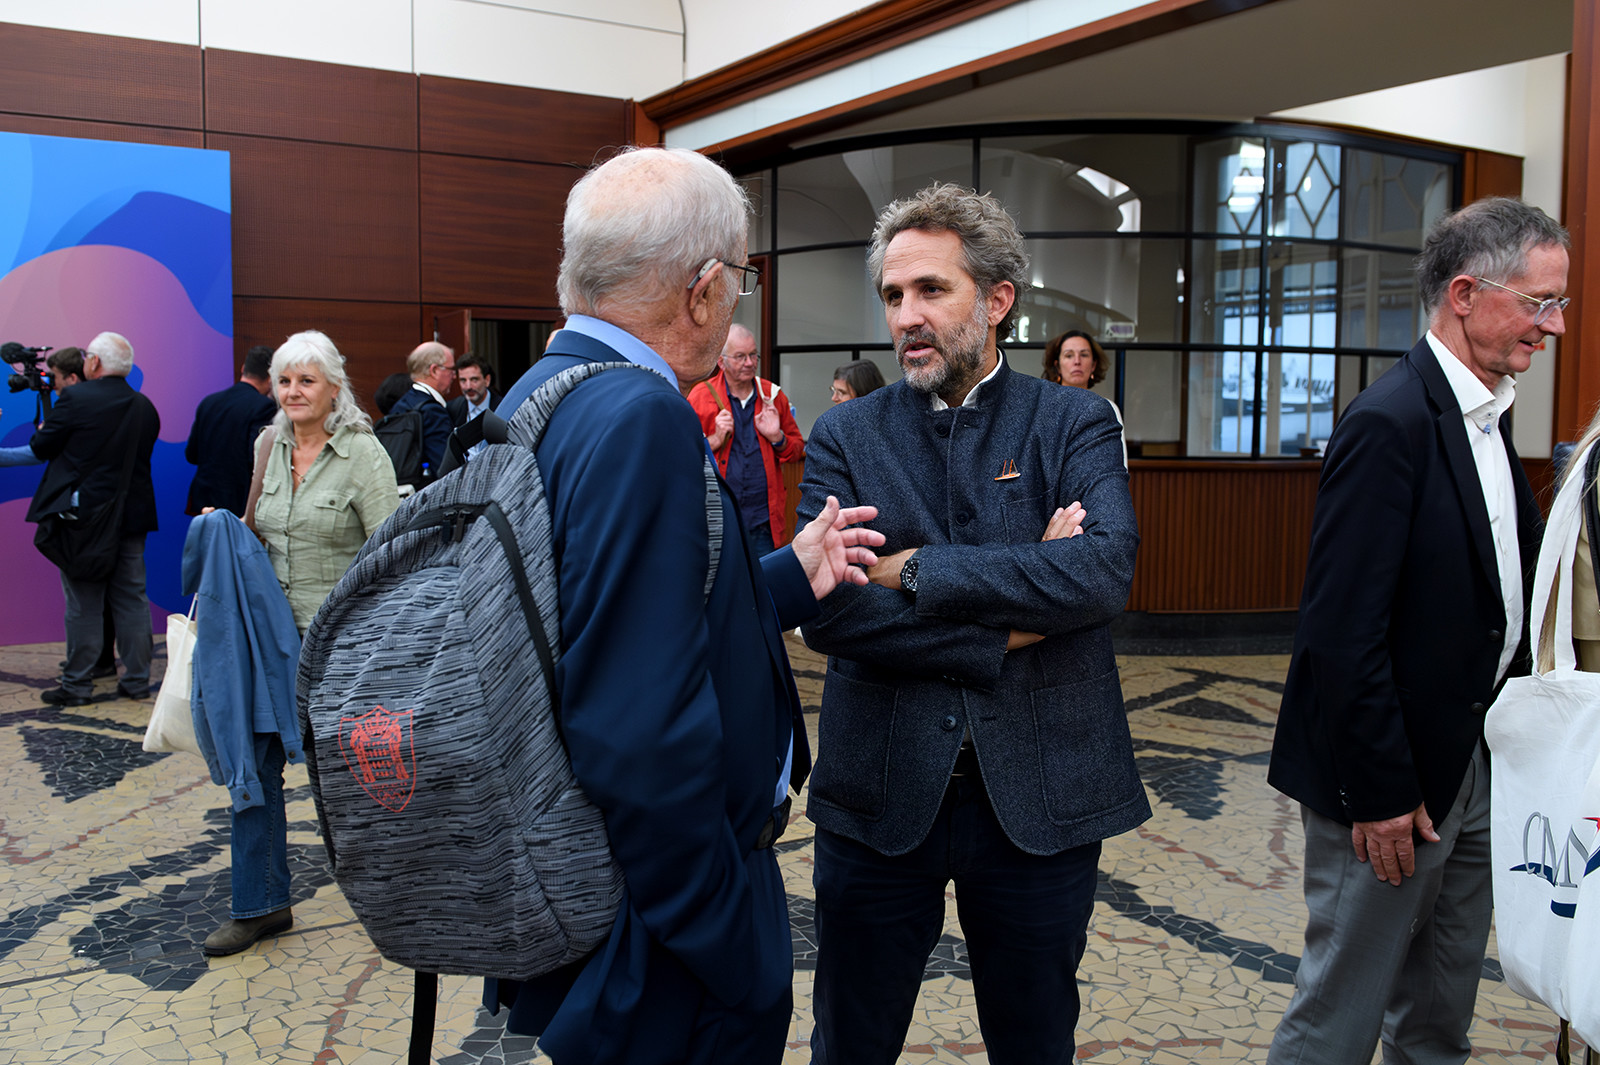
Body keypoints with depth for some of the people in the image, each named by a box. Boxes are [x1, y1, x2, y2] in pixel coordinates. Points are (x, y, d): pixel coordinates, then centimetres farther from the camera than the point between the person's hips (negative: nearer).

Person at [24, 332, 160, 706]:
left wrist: (40, 433, 19)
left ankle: (76, 685, 10)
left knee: (83, 604, 2)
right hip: (133, 515, 5)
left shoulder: (75, 398, -11)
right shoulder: (145, 407, 5)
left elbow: (41, 447, -3)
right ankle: (138, 680, 14)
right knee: (132, 598, 10)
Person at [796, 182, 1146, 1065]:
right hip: (878, 794, 0)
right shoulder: (845, 435, 1)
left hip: (1039, 795, 0)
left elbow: (1106, 569, -19)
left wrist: (918, 570, -18)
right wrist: (1007, 628, -16)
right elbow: (825, 606, -14)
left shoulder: (1076, 423, 0)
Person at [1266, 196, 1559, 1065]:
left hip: (1473, 759, 9)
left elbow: (1495, 596, 14)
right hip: (1394, 777, -9)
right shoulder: (1391, 423, -21)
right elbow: (1342, 628, -24)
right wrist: (1382, 791, -21)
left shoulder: (1484, 415, 9)